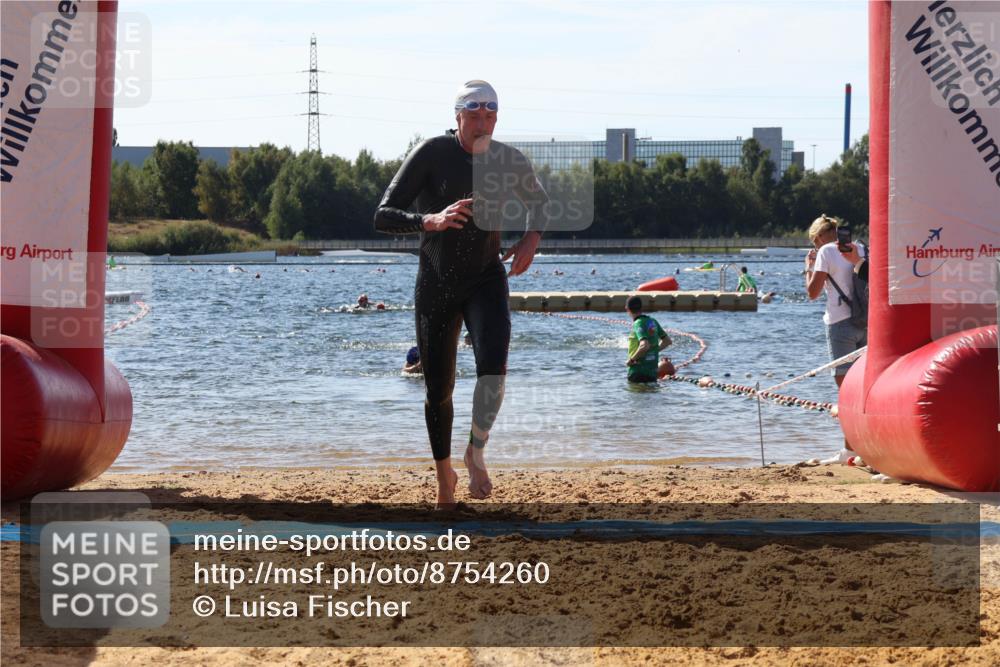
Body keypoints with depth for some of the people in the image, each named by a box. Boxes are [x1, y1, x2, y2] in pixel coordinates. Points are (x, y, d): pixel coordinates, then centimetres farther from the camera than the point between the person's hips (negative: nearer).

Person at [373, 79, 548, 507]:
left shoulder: (510, 162, -6)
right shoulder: (432, 154, -16)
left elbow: (538, 201, 17)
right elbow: (383, 217, -20)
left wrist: (532, 239, -3)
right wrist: (430, 221, -38)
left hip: (486, 280, 1)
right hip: (435, 287, -1)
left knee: (493, 365, -26)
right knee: (439, 390, 6)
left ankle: (476, 453, -5)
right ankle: (444, 475, 30)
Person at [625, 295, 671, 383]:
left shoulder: (638, 324, -17)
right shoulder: (652, 322, 8)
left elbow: (644, 345, -31)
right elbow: (667, 340, 18)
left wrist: (631, 360, -19)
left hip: (638, 371, -8)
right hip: (653, 370, 8)